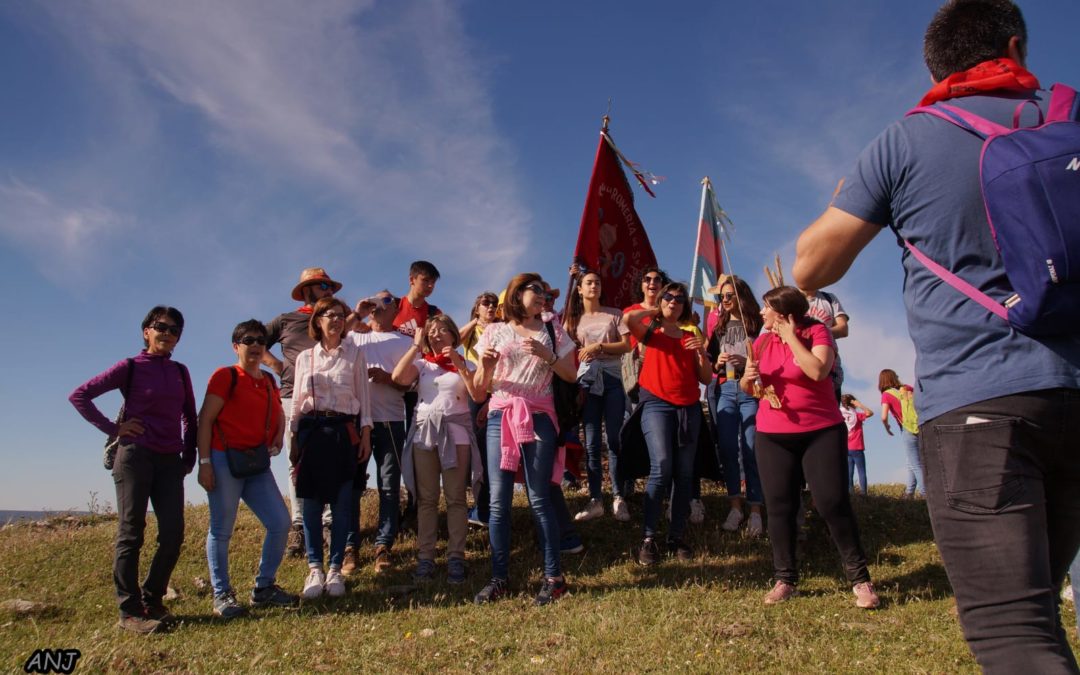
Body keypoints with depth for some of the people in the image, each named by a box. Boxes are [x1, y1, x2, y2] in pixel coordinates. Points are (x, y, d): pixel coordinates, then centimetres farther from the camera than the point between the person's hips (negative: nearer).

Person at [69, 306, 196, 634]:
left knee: (173, 535, 0)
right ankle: (130, 611, 5)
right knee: (131, 533, -1)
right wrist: (113, 428, -7)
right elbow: (79, 395, -2)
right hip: (135, 456, -4)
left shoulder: (180, 372, 12)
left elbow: (190, 416, 19)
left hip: (170, 461, 5)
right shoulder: (130, 367, -1)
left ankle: (152, 600, 18)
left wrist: (189, 456, 11)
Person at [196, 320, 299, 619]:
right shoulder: (225, 376, -4)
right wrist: (204, 462, -15)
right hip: (225, 460, -6)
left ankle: (264, 588, 17)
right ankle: (222, 595, 15)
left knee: (281, 523, 1)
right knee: (222, 530, 2)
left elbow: (279, 414, 26)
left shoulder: (269, 381, 14)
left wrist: (279, 437, 5)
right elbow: (205, 419, -8)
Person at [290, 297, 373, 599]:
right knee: (311, 503, 0)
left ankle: (335, 569, 8)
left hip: (344, 431, -1)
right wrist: (293, 439, 8)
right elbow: (297, 400, 14)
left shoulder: (355, 353, 8)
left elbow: (363, 394, 6)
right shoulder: (304, 357, 12)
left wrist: (365, 433, -1)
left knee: (341, 504, -1)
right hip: (311, 430, 2)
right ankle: (315, 569, 9)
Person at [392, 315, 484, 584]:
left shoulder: (464, 364, 9)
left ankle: (456, 557, 2)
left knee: (455, 498, -1)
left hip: (456, 432, -1)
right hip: (425, 431, 1)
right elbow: (398, 377, -10)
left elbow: (479, 396, -6)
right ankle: (425, 557, 7)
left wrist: (459, 365, -10)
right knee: (426, 499, 3)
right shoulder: (421, 363, 11)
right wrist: (415, 345, -3)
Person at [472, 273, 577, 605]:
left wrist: (547, 356, -8)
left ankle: (553, 577, 7)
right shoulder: (494, 332, 9)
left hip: (539, 418, -1)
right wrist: (486, 367, -13)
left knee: (539, 499, -3)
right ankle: (499, 578, 9)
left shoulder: (553, 330, 10)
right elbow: (481, 387, 9)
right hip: (500, 417, 1)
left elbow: (571, 376, 7)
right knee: (498, 500, 0)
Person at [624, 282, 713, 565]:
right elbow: (629, 318, -14)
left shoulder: (691, 337, 17)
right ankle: (648, 539, -13)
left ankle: (676, 537, 9)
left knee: (684, 474, 1)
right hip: (657, 404, -4)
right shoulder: (650, 332, 9)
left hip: (689, 407, 4)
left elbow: (706, 379, 12)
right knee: (661, 468, -18)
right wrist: (655, 311, 3)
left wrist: (701, 352, -4)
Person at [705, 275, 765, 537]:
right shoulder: (718, 324, 16)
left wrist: (748, 363, -16)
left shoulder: (758, 323, 2)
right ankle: (735, 507, 10)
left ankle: (755, 511, 2)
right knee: (728, 449, 1)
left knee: (752, 450, -6)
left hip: (751, 389, -4)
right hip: (725, 390, 4)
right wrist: (717, 364, -3)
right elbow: (709, 360, 17)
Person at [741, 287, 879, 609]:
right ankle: (785, 579, 15)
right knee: (779, 507, 4)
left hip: (822, 432, -4)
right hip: (773, 436, 4)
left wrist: (791, 337, -17)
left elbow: (818, 371, -24)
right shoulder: (763, 341, 7)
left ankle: (860, 578, 9)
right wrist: (749, 377, -11)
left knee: (833, 503, -5)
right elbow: (747, 388, 12)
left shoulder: (817, 332, -6)